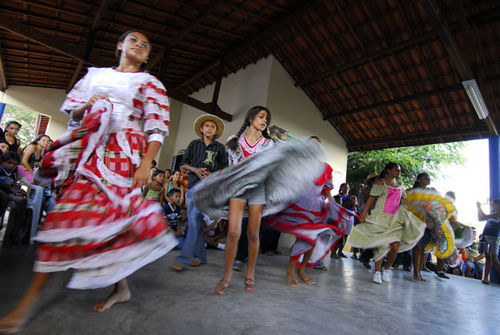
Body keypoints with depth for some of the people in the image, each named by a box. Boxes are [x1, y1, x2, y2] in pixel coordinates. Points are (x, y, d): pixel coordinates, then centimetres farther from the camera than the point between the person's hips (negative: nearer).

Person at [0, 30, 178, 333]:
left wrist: (146, 164, -15)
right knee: (107, 213, 3)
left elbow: (158, 127, -2)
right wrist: (86, 106, -2)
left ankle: (30, 300, -3)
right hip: (88, 149, 5)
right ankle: (121, 287, 18)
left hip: (121, 153, -4)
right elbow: (71, 110, 23)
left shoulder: (149, 83, 9)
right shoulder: (95, 74, 22)